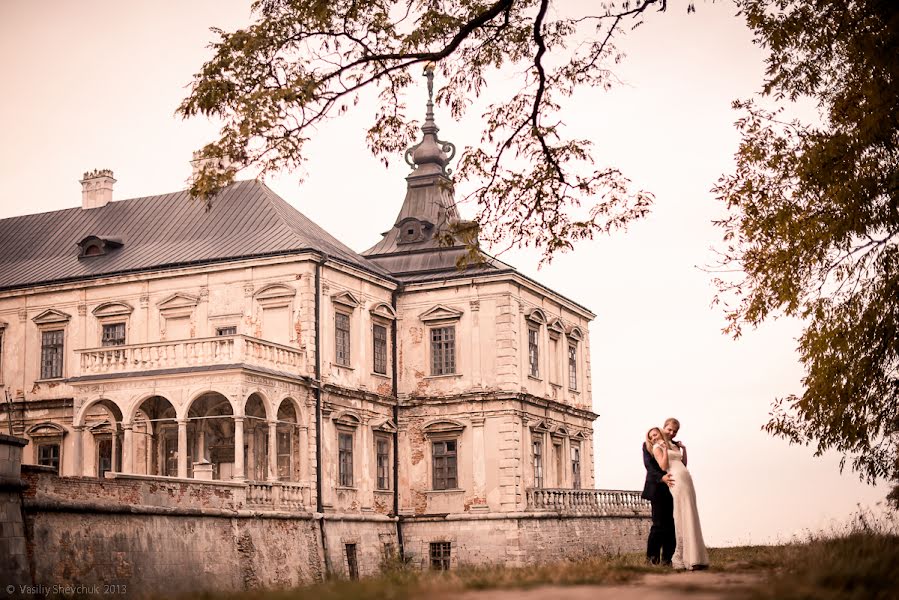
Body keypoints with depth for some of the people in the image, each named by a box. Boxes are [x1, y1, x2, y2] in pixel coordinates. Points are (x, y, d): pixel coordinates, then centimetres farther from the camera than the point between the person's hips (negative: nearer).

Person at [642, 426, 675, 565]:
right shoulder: (648, 448, 4)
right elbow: (649, 466, -10)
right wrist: (661, 477, -24)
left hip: (671, 489, 3)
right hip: (657, 489, -3)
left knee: (671, 524, 0)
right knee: (659, 524, -9)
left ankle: (667, 559, 5)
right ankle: (652, 555, 4)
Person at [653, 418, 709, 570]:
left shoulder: (674, 445, 23)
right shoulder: (658, 447, 2)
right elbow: (663, 466, -10)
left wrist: (684, 449, 14)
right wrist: (664, 448, -13)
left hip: (687, 481, 9)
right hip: (677, 482, -9)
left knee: (690, 519, 6)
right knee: (685, 519, -13)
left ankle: (681, 558, 9)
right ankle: (692, 559, -16)